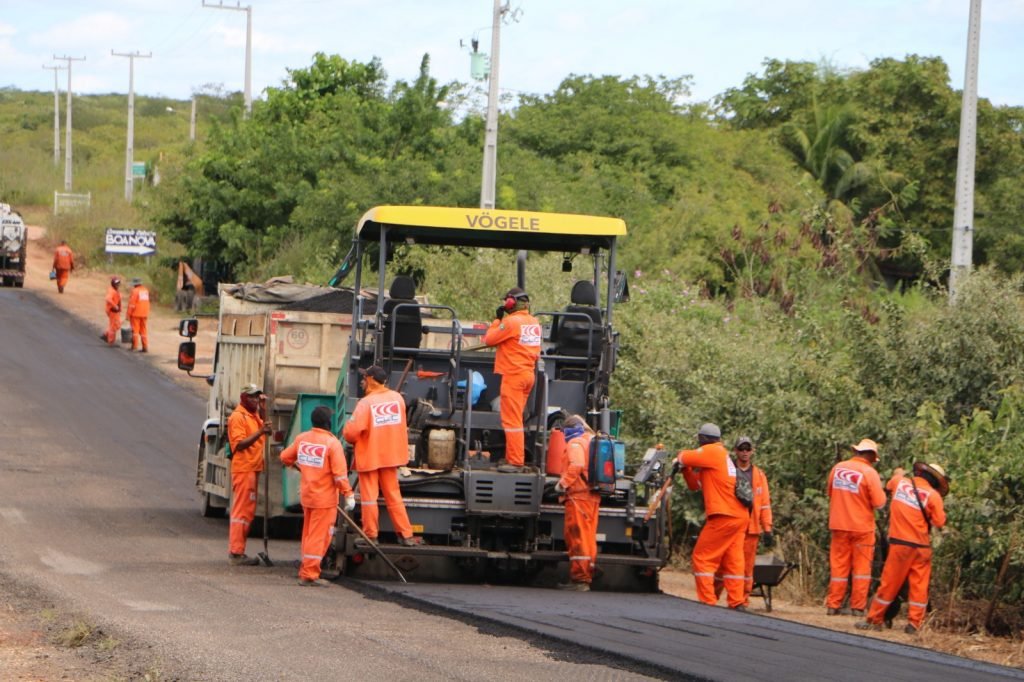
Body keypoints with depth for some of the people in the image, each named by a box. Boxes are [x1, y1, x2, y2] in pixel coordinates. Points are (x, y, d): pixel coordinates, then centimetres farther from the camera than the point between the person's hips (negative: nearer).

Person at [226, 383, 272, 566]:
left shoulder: (255, 415, 19)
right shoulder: (238, 417, -10)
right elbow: (240, 444, -19)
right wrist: (260, 432, -27)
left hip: (253, 468, 10)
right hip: (243, 469, -10)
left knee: (248, 512, 12)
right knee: (241, 511, -9)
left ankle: (238, 551, 17)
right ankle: (236, 553, -9)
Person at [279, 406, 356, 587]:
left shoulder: (301, 438, 2)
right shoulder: (332, 443, -16)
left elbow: (285, 457, 15)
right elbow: (340, 473, -19)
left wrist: (297, 465, 36)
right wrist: (349, 495, -14)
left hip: (306, 495, 6)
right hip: (324, 497, -6)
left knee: (308, 534, 18)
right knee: (319, 536, -2)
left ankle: (306, 571, 25)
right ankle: (309, 574, -4)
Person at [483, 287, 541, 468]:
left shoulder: (511, 321, -15)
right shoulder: (534, 322, 9)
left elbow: (489, 339, -9)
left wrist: (497, 319, 1)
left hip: (513, 375, -8)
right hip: (528, 374, 8)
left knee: (511, 420, -6)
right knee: (516, 418, 16)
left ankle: (515, 461, -8)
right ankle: (512, 457, 20)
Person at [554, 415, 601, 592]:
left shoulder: (575, 443, -7)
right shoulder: (593, 441, 21)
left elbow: (576, 466, -22)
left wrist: (563, 484, -17)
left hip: (578, 495, -9)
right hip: (593, 496, 9)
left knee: (577, 537, -8)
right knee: (588, 538, 12)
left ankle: (579, 579, -11)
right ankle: (587, 577, 15)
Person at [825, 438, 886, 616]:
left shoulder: (837, 469, 2)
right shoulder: (869, 473, -13)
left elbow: (830, 494, 16)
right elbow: (879, 503, -13)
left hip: (839, 526, 4)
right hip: (862, 527, -4)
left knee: (839, 566, 9)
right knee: (862, 567, 5)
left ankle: (833, 605, 9)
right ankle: (858, 606, 3)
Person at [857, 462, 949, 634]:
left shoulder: (900, 482, 2)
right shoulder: (933, 495, -7)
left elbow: (889, 486, 25)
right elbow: (939, 522, -7)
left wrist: (898, 474, 45)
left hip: (901, 543, 1)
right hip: (922, 547, -1)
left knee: (890, 583, 6)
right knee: (919, 586, 5)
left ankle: (874, 620, 11)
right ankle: (914, 624, 1)